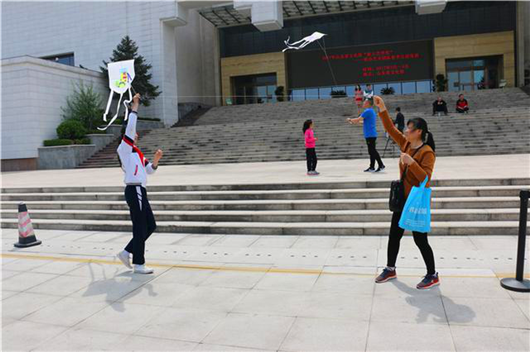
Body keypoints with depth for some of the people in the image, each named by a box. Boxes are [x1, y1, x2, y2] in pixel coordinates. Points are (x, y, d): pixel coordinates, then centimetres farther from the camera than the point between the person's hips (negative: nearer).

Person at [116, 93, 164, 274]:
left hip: (139, 191, 9)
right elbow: (130, 127, -14)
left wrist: (155, 160, 4)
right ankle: (139, 264, 5)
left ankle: (127, 252, 21)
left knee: (150, 226, 12)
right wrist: (134, 108, -11)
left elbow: (148, 170, 22)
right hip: (134, 190, -9)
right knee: (140, 228, -4)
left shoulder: (136, 153, 21)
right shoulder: (125, 148, -3)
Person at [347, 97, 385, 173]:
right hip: (371, 135, 10)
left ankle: (381, 165, -9)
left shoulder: (368, 111, -12)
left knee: (373, 151, -8)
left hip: (370, 135, -10)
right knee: (372, 151, 11)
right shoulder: (372, 111, 19)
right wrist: (354, 121, 25)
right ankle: (372, 167, 15)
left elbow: (358, 119, -14)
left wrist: (350, 120, 4)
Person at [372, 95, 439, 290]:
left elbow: (425, 178, -25)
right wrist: (382, 109, -5)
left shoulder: (427, 152, -18)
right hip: (403, 199, 8)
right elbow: (390, 129, 4)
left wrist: (411, 162, -35)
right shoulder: (406, 144, 4)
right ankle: (390, 269, 28)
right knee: (394, 235, 14)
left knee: (420, 240, -1)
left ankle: (432, 276, 16)